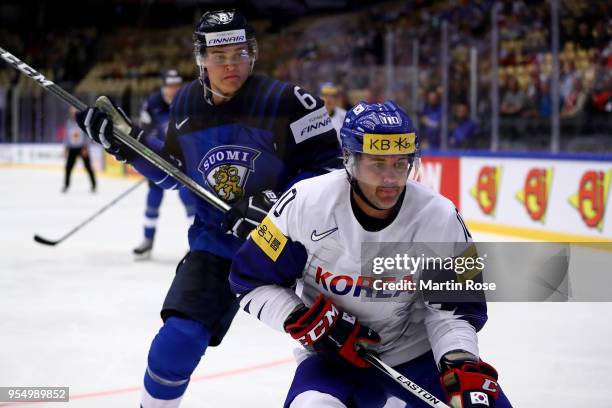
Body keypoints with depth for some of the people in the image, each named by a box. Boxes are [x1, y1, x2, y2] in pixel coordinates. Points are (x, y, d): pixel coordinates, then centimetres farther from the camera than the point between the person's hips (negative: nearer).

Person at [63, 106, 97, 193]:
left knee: (88, 167, 0)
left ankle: (93, 185, 9)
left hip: (82, 148, -3)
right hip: (72, 149, 3)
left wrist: (86, 148, -12)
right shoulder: (69, 122, 4)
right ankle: (66, 185, 14)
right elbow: (66, 136, 12)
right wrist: (66, 149, 10)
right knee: (68, 167, -1)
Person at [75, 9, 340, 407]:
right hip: (217, 240, 3)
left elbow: (329, 165, -15)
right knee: (179, 337, -11)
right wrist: (126, 143, 1)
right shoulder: (187, 104, 0)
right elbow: (172, 173, 13)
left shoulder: (285, 101, -16)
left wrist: (276, 204, -26)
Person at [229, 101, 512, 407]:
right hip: (331, 353, -2)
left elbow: (453, 306, -8)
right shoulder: (306, 204, -20)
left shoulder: (440, 218, -16)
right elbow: (252, 281, -10)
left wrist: (460, 365, -26)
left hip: (417, 349, 2)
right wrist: (308, 322, -22)